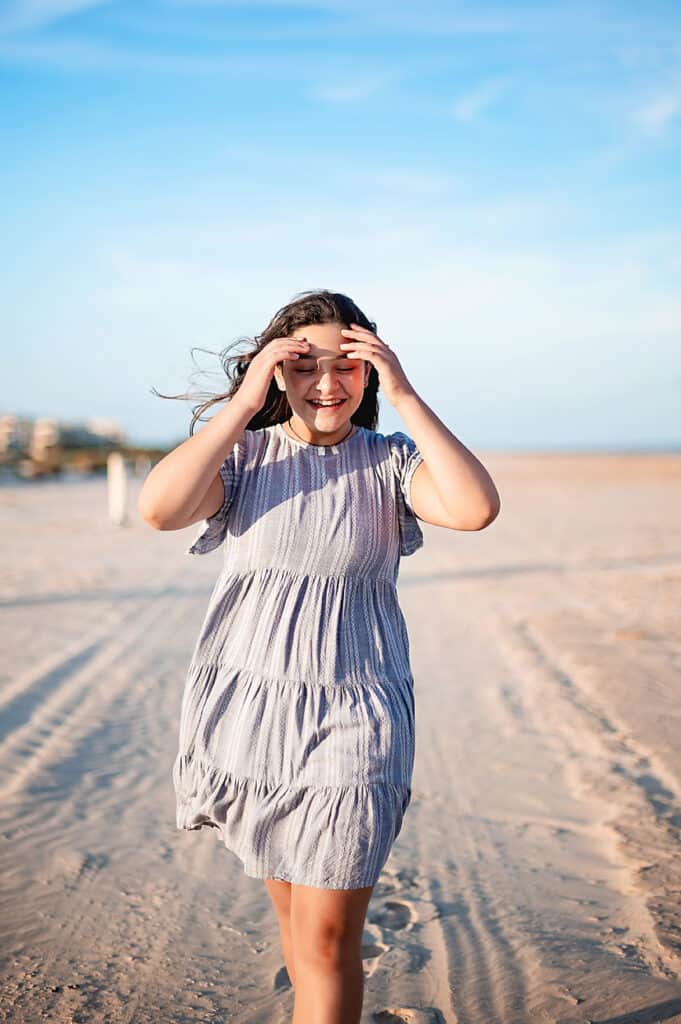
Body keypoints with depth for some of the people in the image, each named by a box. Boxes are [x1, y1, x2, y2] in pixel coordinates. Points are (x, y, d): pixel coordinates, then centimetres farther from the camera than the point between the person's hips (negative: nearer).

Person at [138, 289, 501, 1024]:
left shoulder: (390, 461, -1)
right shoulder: (243, 453, 1)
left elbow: (476, 508, -20)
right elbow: (159, 508, -17)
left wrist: (405, 398, -17)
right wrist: (242, 403, -16)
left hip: (351, 721, -2)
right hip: (246, 713, 2)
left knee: (327, 938, -1)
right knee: (292, 907, 19)